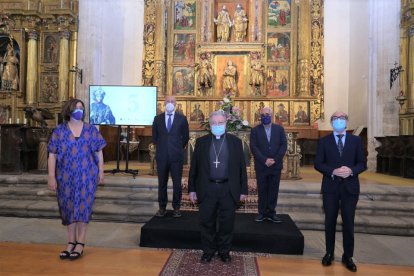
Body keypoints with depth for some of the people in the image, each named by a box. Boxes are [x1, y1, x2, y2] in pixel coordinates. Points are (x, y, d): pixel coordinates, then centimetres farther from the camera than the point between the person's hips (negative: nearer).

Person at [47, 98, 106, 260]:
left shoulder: (91, 130, 2)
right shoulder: (59, 131, 2)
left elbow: (99, 152, 4)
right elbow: (52, 155, 0)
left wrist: (101, 172, 1)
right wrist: (51, 177, -6)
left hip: (86, 175, -1)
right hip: (66, 176, 1)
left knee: (83, 207, 1)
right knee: (68, 208, 8)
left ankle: (80, 243, 10)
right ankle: (71, 242, 21)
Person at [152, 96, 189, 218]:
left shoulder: (182, 119, 1)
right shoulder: (157, 118, 6)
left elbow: (186, 137, 8)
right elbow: (154, 137, 15)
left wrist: (178, 148, 10)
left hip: (176, 156, -1)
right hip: (162, 156, 2)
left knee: (177, 183, 4)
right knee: (162, 183, 9)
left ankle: (176, 208, 16)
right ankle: (162, 207, 20)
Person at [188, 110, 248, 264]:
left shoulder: (236, 142, 3)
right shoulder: (201, 142, 4)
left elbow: (242, 167, 3)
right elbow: (194, 167, 5)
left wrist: (243, 190, 1)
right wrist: (192, 189, 2)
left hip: (229, 190, 0)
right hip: (207, 190, 1)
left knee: (227, 223, 10)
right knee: (207, 223, 10)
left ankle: (224, 251, 29)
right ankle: (208, 251, 28)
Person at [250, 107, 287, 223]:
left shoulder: (279, 129, 7)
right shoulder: (255, 130, 2)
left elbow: (284, 145, 0)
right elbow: (253, 147, -6)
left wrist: (275, 159, -12)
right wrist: (264, 160, -16)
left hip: (276, 165, 1)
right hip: (261, 166, -1)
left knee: (274, 190, 6)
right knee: (262, 191, 6)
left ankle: (271, 213, 16)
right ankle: (262, 213, 16)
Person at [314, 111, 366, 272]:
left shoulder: (356, 141, 5)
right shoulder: (324, 141, 2)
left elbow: (362, 164, 3)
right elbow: (318, 164, -2)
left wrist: (351, 171, -17)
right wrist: (333, 171, -19)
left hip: (350, 187, 1)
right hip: (330, 187, 0)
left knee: (348, 223, 7)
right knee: (330, 221, 10)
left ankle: (348, 256, 23)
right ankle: (329, 253, 26)